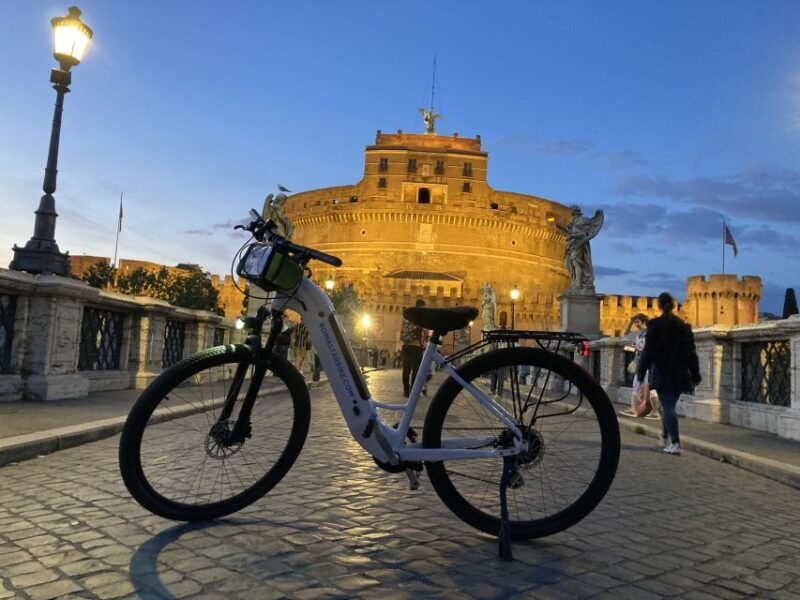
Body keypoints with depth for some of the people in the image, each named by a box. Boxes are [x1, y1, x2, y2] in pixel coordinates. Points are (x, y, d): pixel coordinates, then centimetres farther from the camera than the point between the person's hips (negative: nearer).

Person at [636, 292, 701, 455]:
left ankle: (675, 443, -10)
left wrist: (641, 373, -3)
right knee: (669, 406, 17)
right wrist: (695, 376, 12)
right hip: (679, 374, 4)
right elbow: (691, 352, 8)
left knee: (668, 407, -3)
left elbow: (648, 351, -9)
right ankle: (665, 437, 29)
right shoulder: (683, 326, 6)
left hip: (662, 374, -4)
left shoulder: (654, 325, -8)